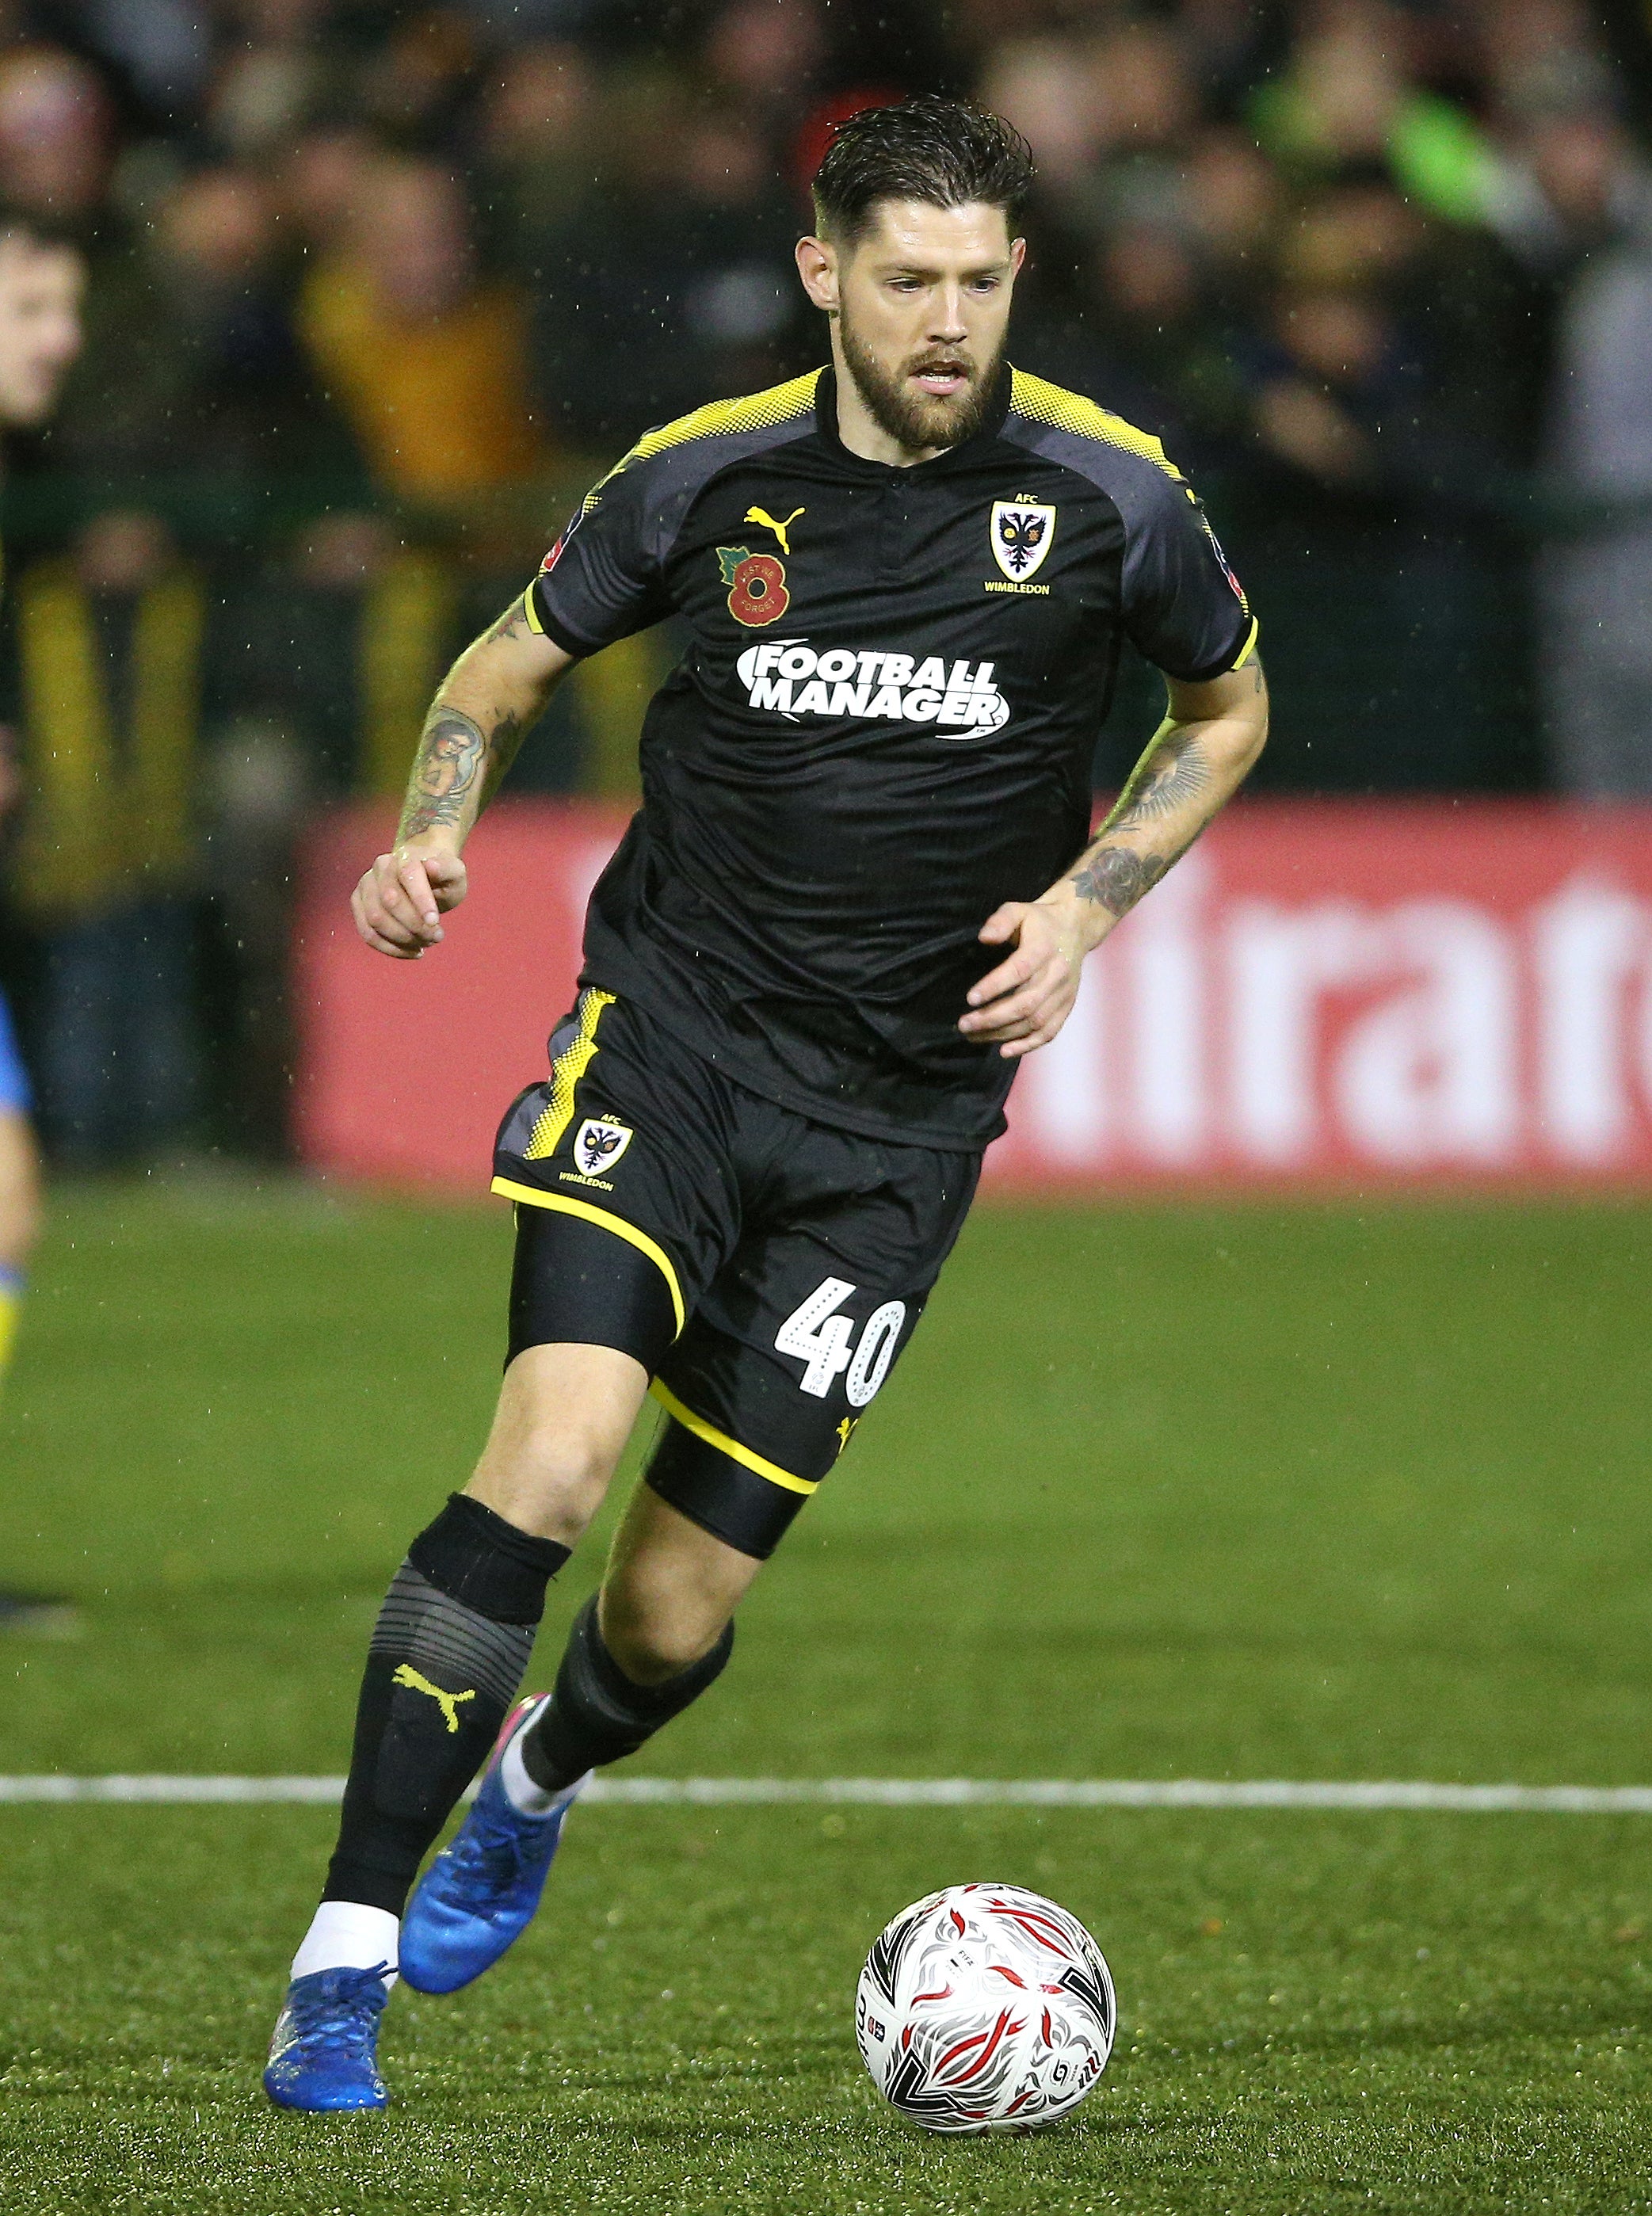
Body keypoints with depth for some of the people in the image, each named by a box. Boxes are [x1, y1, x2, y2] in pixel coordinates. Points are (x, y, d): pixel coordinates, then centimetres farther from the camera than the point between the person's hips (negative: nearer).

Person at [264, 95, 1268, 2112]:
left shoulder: (1102, 496, -4)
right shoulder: (710, 476, -3)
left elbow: (1226, 710, 15)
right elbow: (507, 666, 13)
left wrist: (1085, 905, 0)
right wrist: (433, 834, -7)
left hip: (899, 1109, 1)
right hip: (666, 1037, -1)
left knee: (680, 1605, 1)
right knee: (549, 1466, -24)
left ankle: (535, 1785, 39)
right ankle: (343, 1960, -17)